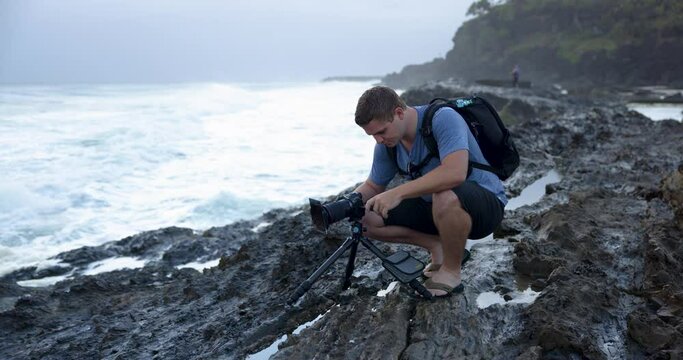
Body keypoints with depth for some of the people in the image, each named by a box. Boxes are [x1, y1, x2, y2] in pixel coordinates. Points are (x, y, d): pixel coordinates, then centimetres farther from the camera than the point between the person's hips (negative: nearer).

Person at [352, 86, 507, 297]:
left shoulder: (443, 119, -26)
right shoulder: (386, 144, -5)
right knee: (367, 220, -7)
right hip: (434, 205, 7)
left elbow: (455, 172, -42)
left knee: (445, 196, -41)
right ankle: (438, 247, 5)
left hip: (485, 203, -7)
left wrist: (398, 193, -42)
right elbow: (373, 186, 8)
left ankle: (452, 271, -15)